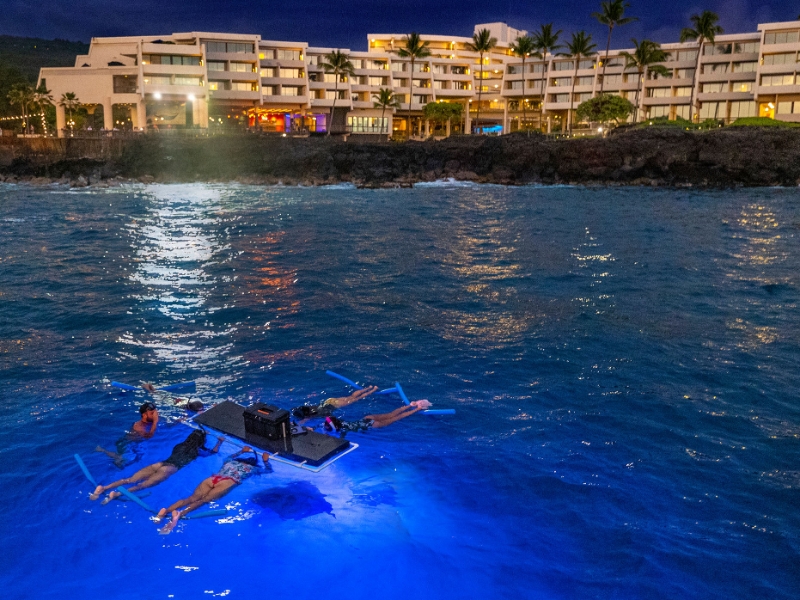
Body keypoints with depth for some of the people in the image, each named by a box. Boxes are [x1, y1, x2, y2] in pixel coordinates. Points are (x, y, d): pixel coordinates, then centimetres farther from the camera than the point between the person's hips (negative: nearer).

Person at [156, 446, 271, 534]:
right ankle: (180, 513, -47)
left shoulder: (230, 462, 39)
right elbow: (269, 470, 41)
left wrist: (241, 452, 73)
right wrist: (266, 460, 55)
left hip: (212, 479, 4)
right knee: (204, 500, -23)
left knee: (191, 498, -14)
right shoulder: (252, 468, 27)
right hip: (229, 482, -4)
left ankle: (166, 511, -36)